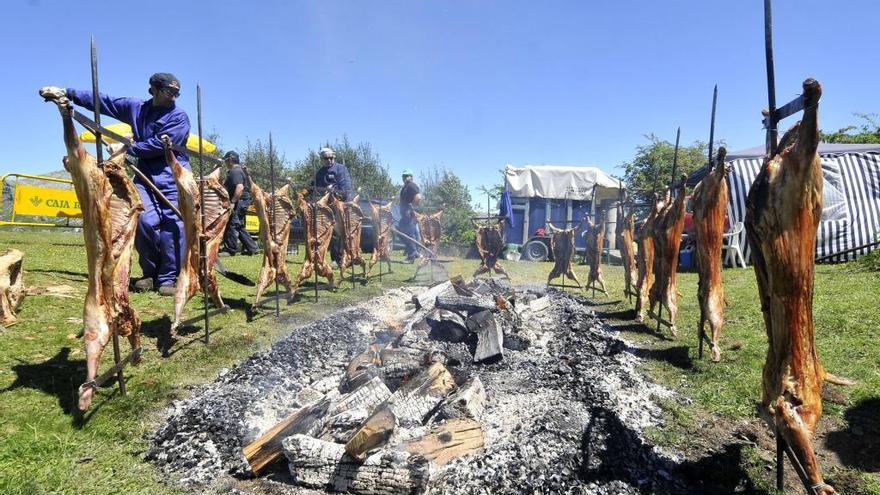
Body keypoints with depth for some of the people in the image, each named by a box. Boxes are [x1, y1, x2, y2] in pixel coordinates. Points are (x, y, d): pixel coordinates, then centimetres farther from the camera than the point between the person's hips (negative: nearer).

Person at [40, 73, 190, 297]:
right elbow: (103, 101, 20)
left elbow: (161, 145, -11)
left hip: (173, 178, -3)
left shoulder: (179, 116, -2)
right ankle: (150, 273, 2)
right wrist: (67, 92, 16)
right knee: (144, 220, -16)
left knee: (173, 226, -11)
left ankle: (167, 279, -2)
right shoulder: (136, 107, 14)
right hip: (146, 174, 3)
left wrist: (129, 148, -4)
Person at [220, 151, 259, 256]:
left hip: (239, 202, -11)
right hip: (242, 202, 11)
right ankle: (251, 248, 17)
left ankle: (230, 250, -3)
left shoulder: (235, 171, -13)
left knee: (232, 225, -7)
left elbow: (240, 187, -26)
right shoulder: (238, 170, 20)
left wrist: (232, 202, -27)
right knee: (239, 226, 15)